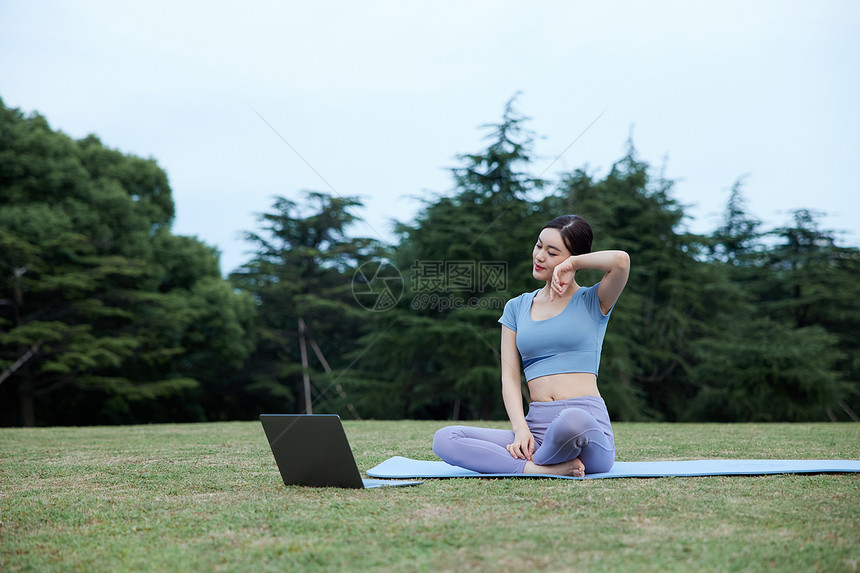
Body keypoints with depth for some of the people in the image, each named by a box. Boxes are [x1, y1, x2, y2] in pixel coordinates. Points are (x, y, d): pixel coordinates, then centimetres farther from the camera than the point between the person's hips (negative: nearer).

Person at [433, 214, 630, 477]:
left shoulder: (593, 302, 8)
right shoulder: (517, 307, 19)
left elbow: (621, 260, -14)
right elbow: (510, 377, 10)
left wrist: (572, 263, 2)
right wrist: (521, 429, -7)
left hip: (587, 419, -4)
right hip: (536, 425, 4)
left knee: (573, 420, -42)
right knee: (445, 439, -17)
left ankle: (534, 464, -10)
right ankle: (543, 468, -24)